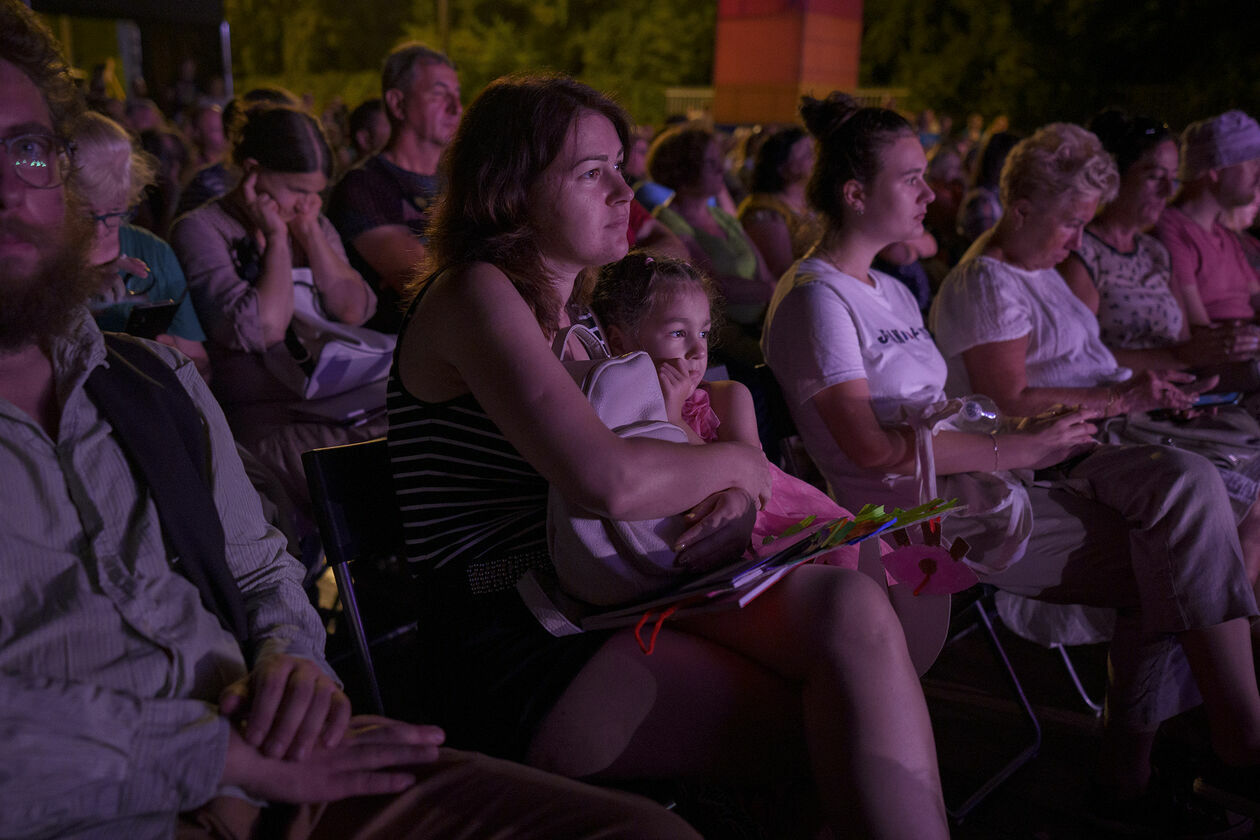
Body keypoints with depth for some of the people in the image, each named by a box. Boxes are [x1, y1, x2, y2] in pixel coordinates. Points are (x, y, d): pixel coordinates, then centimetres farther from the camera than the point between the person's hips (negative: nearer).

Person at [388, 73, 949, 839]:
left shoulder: (573, 303, 16)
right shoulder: (475, 295, -12)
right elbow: (608, 481, -28)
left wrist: (731, 500, -8)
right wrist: (741, 464, -9)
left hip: (609, 596, 7)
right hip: (516, 649, -7)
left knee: (851, 604, -18)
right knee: (838, 736, -17)